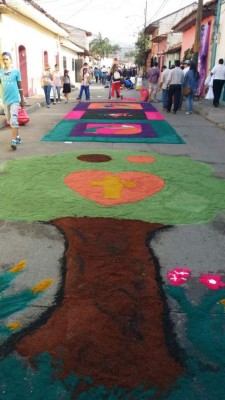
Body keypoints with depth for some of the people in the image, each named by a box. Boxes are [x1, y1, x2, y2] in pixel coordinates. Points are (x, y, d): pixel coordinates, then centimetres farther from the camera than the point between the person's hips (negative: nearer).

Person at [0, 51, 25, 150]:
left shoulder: (16, 71, -1)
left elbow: (20, 87, 5)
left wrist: (22, 100, 8)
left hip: (15, 99, -4)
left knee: (14, 120, -13)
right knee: (10, 121, 12)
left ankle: (14, 141, -15)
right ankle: (17, 137, 27)